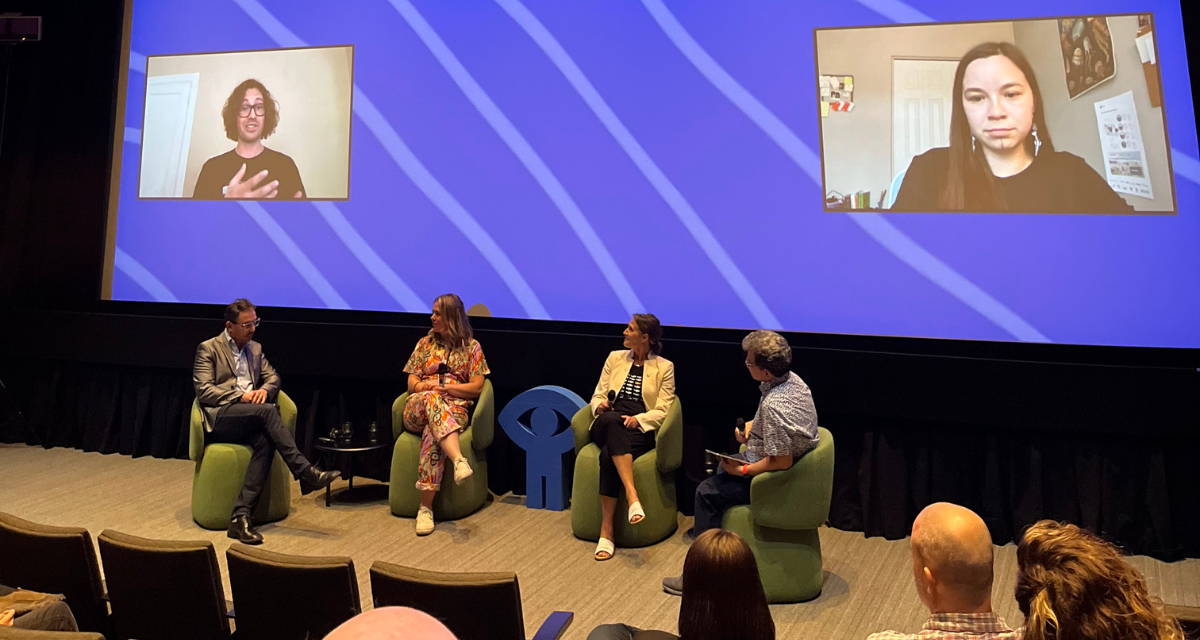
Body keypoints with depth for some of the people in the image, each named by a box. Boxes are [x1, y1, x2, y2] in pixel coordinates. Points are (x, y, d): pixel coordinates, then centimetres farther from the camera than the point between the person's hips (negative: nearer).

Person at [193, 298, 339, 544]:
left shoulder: (255, 348, 22)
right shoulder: (208, 349, 4)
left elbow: (273, 376, 20)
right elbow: (204, 391, -6)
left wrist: (264, 390, -4)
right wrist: (240, 396, -16)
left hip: (250, 419, 5)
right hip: (219, 418, -5)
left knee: (265, 440, -32)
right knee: (268, 410, -33)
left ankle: (241, 515, -35)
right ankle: (305, 473, -34)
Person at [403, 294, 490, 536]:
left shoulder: (472, 347, 11)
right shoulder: (425, 343, 19)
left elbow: (476, 388, 3)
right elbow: (411, 382, 15)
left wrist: (443, 387, -8)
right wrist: (425, 386, -8)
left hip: (454, 408, -2)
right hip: (418, 408, 2)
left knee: (432, 436, -38)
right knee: (431, 397, -38)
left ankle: (426, 507, -39)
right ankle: (459, 460, -59)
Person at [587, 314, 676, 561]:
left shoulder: (664, 367, 7)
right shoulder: (615, 358, 18)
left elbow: (662, 411, 1)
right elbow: (598, 395, 18)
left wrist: (637, 419, -17)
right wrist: (600, 405, -6)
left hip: (640, 430, -2)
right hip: (608, 425, 3)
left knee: (608, 455, -35)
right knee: (612, 419, -37)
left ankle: (606, 531, -32)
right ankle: (632, 496, -45)